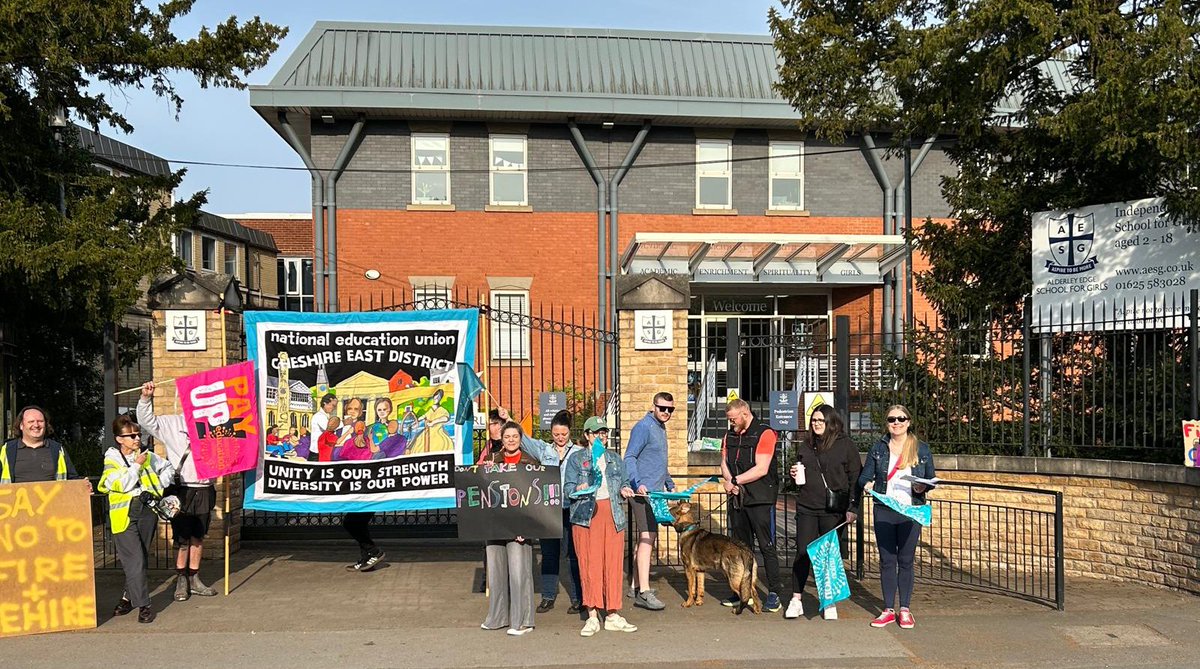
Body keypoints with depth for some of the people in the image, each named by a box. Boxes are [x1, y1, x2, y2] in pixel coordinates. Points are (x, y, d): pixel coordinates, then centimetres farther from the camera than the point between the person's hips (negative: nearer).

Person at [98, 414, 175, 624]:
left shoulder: (147, 456, 11)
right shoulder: (112, 460, 2)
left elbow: (168, 467, 26)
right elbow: (121, 485, -13)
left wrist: (159, 485, 12)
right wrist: (137, 465, -10)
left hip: (147, 511, 4)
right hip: (125, 514, -4)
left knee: (140, 558, 8)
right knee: (134, 561, -10)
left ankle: (129, 597, 23)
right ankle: (143, 605, -6)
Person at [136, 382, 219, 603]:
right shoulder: (172, 424, 1)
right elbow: (146, 420, -4)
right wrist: (146, 398, -17)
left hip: (204, 489, 3)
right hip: (181, 489, -3)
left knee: (198, 537, 12)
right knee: (181, 538, 2)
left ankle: (194, 579, 21)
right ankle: (181, 580, 14)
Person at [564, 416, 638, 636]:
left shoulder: (615, 458, 18)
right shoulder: (576, 458, 7)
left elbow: (625, 482, 22)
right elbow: (567, 488, 1)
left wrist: (625, 489, 1)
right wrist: (578, 489, -19)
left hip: (613, 513, 3)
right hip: (586, 514, -3)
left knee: (614, 563, 1)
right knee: (589, 564, -6)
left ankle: (612, 615, 9)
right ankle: (592, 616, 2)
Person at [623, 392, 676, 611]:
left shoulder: (660, 428, 19)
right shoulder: (643, 427, -11)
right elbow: (629, 458, -18)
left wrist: (670, 484, 30)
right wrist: (638, 484, -30)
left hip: (655, 492, 10)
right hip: (644, 492, -10)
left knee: (646, 538, 15)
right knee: (647, 537, -16)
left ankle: (637, 586, 23)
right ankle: (644, 592, -19)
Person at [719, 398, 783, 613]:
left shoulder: (765, 434, -8)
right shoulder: (730, 436, 14)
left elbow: (761, 469, -14)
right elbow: (724, 463, 11)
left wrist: (735, 480, -10)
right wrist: (729, 480, -10)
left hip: (760, 499, -6)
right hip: (737, 499, 6)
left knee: (767, 545, -4)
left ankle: (774, 593, 3)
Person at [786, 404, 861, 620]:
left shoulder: (845, 445, -1)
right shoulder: (805, 447, 13)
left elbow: (856, 478, -2)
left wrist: (853, 508, -7)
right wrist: (794, 475, 2)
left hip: (833, 511, -3)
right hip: (807, 508, 3)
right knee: (802, 553, 1)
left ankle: (830, 603, 15)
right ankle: (796, 600, 10)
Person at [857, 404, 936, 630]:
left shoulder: (922, 449, 5)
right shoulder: (878, 448, 6)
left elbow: (931, 480, 9)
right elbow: (864, 477, 6)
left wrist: (922, 487, -12)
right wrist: (868, 484, -16)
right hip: (884, 511, 1)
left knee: (906, 560, 5)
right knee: (886, 560, 5)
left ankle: (905, 610, 16)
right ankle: (888, 610, 14)